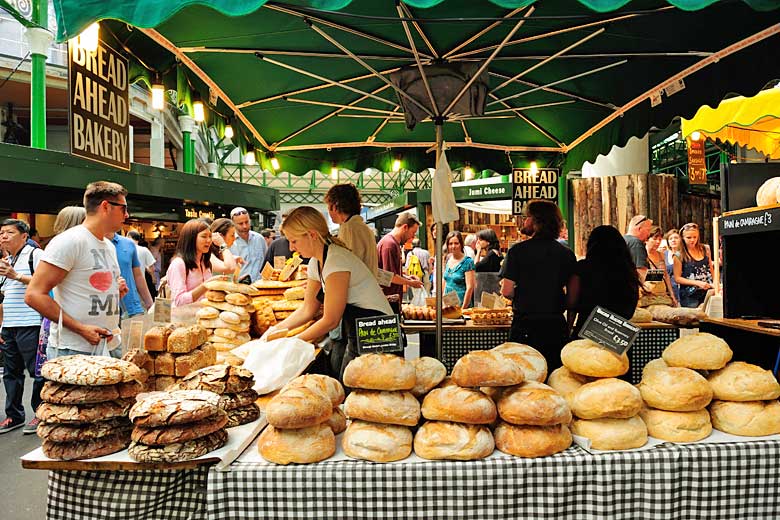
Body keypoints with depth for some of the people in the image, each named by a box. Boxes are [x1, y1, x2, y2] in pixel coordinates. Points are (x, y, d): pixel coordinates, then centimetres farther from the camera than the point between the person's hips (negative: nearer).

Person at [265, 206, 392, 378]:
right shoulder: (316, 263, 7)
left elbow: (330, 321, -19)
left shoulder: (336, 261, -22)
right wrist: (276, 329, 4)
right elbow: (307, 310, 14)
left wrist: (293, 341, -11)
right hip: (356, 339, 9)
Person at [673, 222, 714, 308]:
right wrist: (698, 283, -12)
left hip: (708, 292, 3)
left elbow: (711, 270, 19)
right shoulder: (679, 255, -4)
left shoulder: (705, 249, 9)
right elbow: (677, 278, -5)